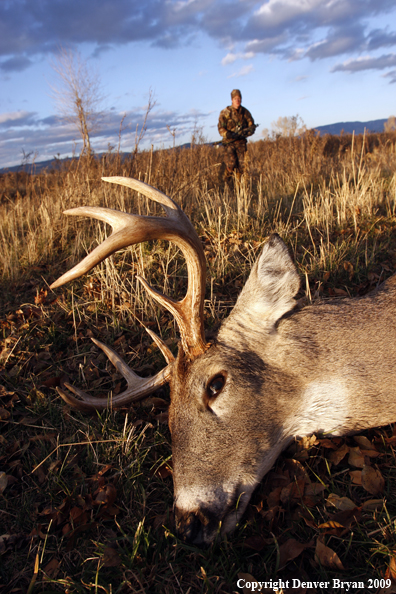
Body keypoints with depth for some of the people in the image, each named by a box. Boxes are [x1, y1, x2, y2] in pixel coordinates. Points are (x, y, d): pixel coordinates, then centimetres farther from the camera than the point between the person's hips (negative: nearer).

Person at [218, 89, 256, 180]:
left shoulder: (245, 112, 6)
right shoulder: (225, 113, -3)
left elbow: (252, 126, 9)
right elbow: (221, 128, -7)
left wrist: (247, 132, -14)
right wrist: (229, 134, -24)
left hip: (241, 142, 3)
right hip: (229, 142, -3)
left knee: (241, 164, -2)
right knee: (231, 163, -16)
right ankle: (226, 180, 11)